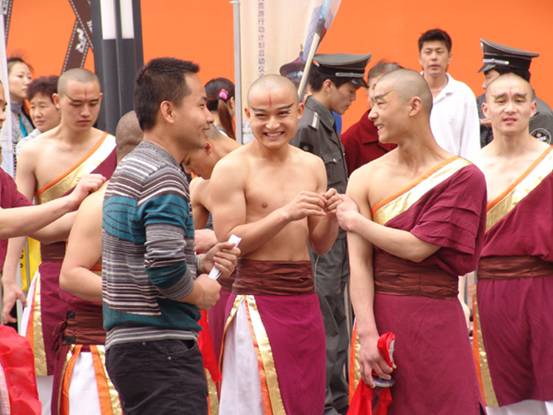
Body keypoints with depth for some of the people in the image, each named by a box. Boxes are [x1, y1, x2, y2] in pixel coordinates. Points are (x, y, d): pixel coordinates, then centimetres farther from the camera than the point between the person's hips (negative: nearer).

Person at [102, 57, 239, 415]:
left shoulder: (129, 168, 15)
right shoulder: (164, 177, -15)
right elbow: (166, 270, -25)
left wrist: (202, 263, 9)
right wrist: (201, 292, -6)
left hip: (126, 342, 10)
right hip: (161, 349, -10)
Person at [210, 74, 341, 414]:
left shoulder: (312, 165, 9)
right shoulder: (232, 169, -7)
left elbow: (321, 245, 13)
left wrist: (330, 216, -7)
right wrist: (285, 214, -20)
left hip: (306, 300, 6)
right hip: (258, 301, -5)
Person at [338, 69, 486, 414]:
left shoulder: (462, 176, -7)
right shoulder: (364, 179, 2)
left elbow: (418, 247, -13)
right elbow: (359, 263, -5)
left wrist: (356, 222, -2)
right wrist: (367, 334, -16)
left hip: (436, 322, -2)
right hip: (379, 319, 3)